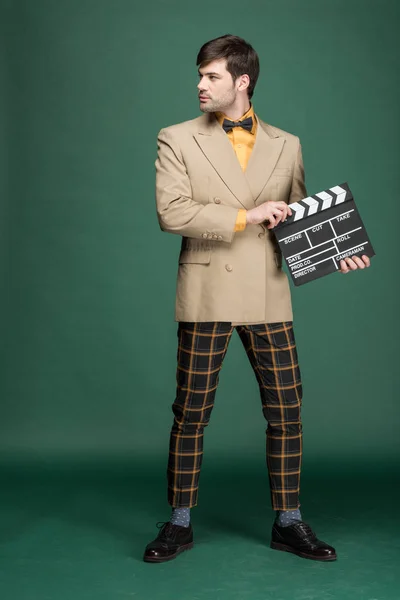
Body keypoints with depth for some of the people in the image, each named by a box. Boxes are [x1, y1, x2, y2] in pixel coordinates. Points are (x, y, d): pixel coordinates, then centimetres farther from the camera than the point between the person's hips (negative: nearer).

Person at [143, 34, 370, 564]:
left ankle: (288, 523, 20)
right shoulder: (178, 140, 3)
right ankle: (180, 524, 19)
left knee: (286, 412, 5)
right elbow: (171, 212, -10)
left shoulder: (287, 146, 11)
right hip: (206, 294, -2)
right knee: (190, 414, 4)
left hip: (268, 296, 3)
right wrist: (245, 217, -15)